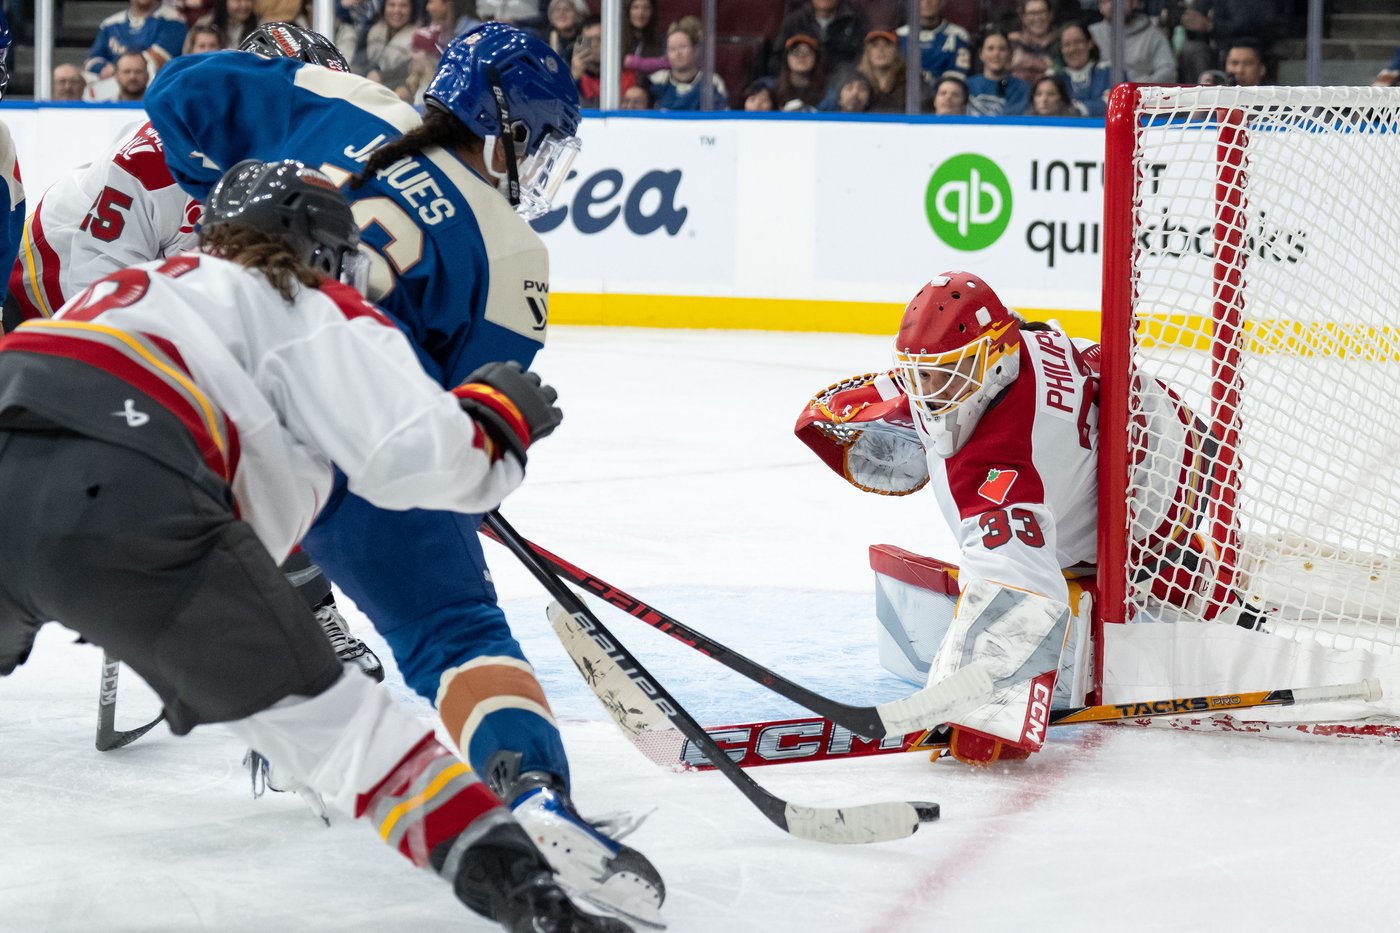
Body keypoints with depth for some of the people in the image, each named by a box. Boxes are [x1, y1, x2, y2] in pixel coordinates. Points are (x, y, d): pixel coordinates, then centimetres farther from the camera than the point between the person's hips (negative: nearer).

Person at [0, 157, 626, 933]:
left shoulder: (155, 284, 39)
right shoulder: (310, 305, 18)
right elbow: (417, 453, 3)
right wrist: (498, 416, 22)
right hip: (119, 501, -5)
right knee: (311, 705, 4)